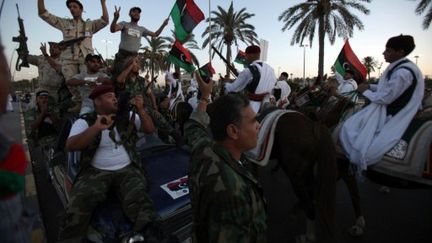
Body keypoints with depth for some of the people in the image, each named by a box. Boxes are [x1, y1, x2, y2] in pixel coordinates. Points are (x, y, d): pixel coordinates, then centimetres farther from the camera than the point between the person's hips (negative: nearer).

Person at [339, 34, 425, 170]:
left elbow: (385, 99, -23)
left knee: (366, 149, -11)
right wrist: (369, 86, 1)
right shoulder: (395, 66, 3)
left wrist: (365, 91, -9)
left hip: (392, 116, -9)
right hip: (384, 109, 10)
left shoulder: (403, 73, -27)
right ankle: (354, 160, 20)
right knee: (348, 128, 6)